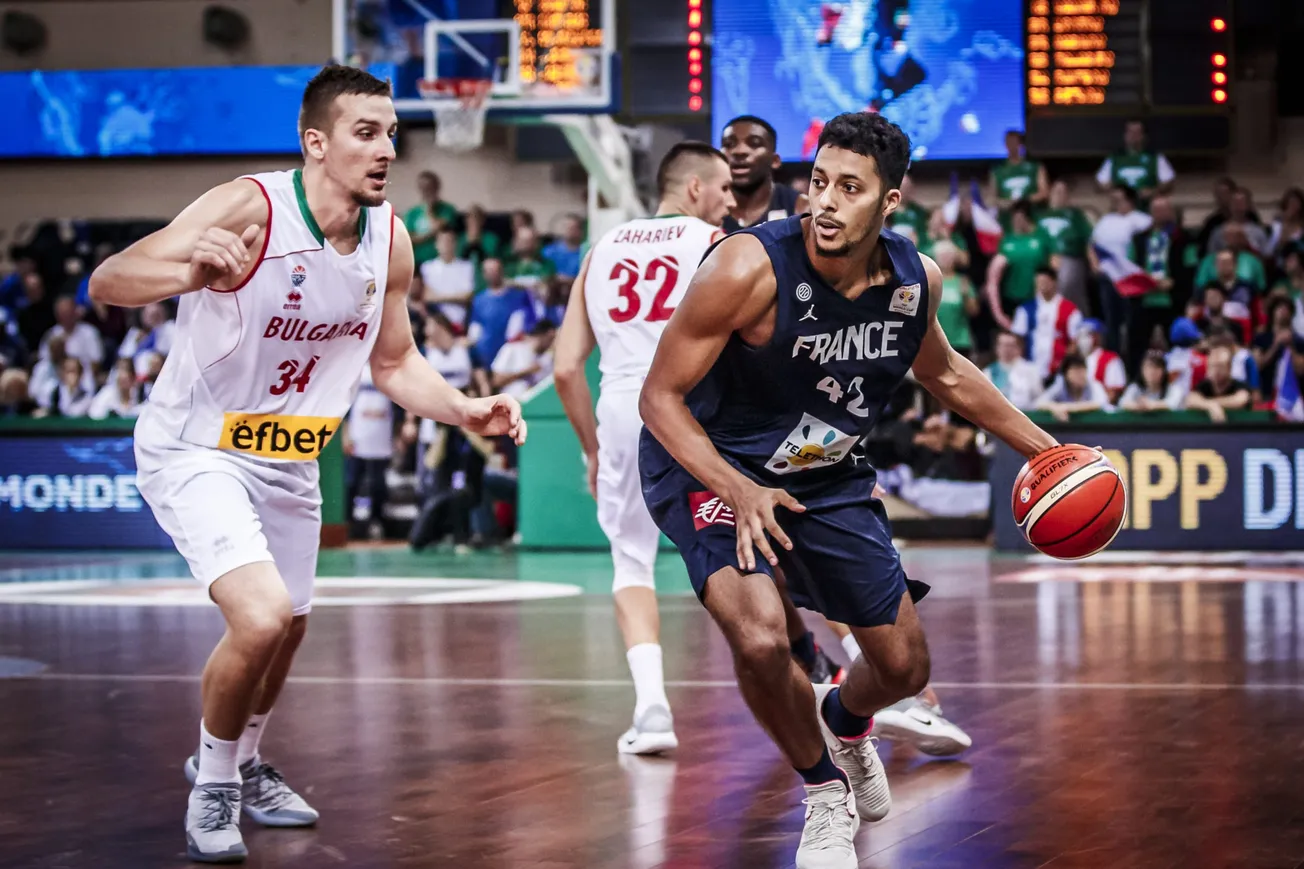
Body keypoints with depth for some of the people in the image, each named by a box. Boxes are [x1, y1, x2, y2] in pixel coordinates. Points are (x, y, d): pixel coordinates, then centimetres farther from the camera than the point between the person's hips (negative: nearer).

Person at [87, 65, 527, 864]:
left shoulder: (390, 240, -5)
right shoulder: (249, 209, -25)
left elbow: (394, 362, 10)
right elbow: (108, 282, -33)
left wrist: (464, 409, -8)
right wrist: (191, 274, -53)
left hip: (290, 459, 7)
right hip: (197, 448, -7)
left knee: (288, 627, 21)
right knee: (260, 616, -25)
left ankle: (241, 766, 50)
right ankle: (213, 784, 2)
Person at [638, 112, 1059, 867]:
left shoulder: (917, 279, -12)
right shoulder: (748, 269, -30)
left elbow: (943, 372, 11)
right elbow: (661, 395, -22)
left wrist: (1043, 448, 15)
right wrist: (738, 491, -35)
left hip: (829, 475, 5)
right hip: (713, 465, -5)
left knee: (904, 668, 10)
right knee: (761, 640, -30)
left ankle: (845, 719, 50)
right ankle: (825, 792, 1)